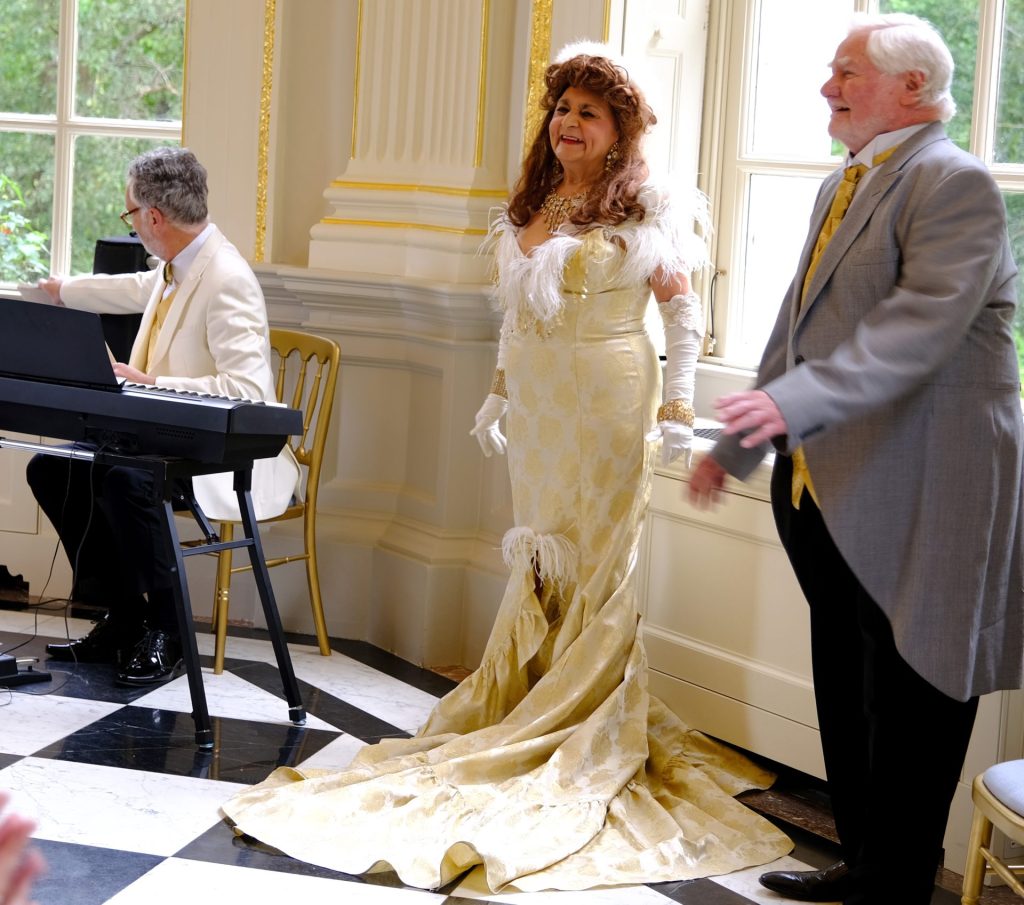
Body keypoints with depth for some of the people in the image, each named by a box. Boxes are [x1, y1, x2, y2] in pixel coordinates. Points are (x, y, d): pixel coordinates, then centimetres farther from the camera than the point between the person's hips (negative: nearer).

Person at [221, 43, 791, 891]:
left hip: (607, 400, -6)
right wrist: (500, 390, 18)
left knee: (595, 563, -1)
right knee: (537, 559, 11)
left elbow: (684, 311, -5)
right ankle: (526, 711, 21)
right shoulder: (531, 207, 12)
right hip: (536, 403, 6)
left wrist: (678, 409, -10)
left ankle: (589, 744, 8)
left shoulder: (644, 209, -6)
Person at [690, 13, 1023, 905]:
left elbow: (924, 320, -26)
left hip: (913, 506, -9)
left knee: (907, 708, 1)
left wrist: (795, 400, -36)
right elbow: (797, 331, 22)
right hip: (828, 494, 9)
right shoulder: (840, 187, 16)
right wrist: (734, 448, 23)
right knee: (848, 698, 16)